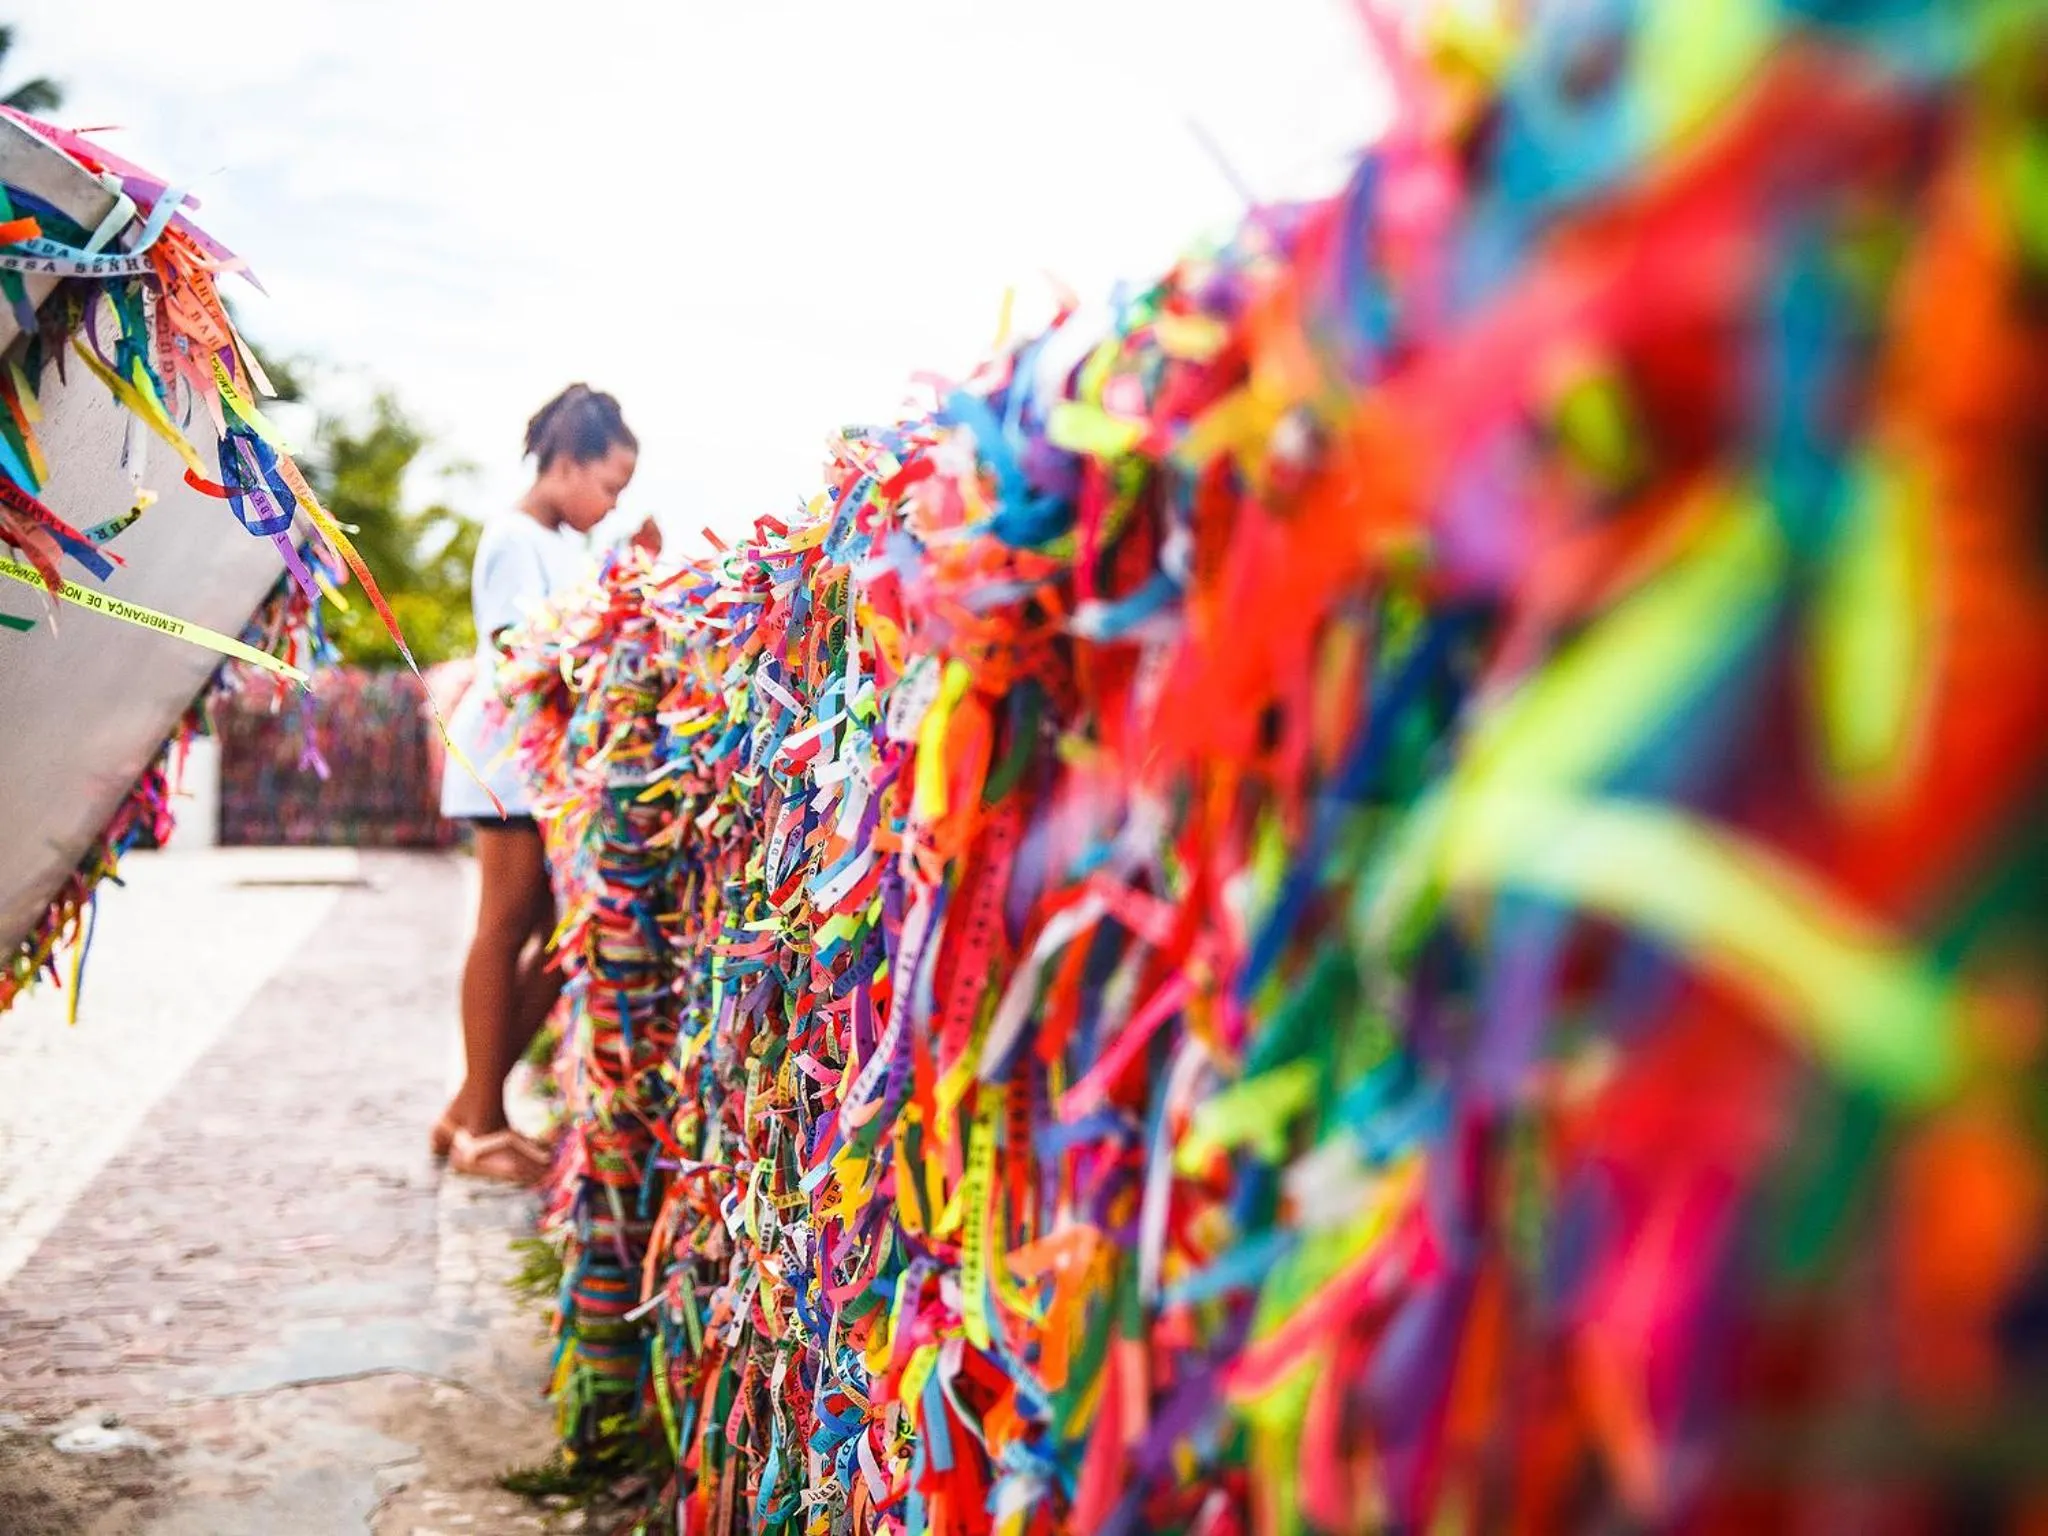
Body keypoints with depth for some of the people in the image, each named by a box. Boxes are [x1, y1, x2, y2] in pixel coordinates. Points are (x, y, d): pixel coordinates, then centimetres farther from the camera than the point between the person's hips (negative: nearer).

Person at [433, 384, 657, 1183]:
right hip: (511, 757, -9)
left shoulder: (569, 543, 17)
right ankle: (478, 1124, 4)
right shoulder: (514, 539, -10)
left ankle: (474, 1106, 16)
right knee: (506, 930, -4)